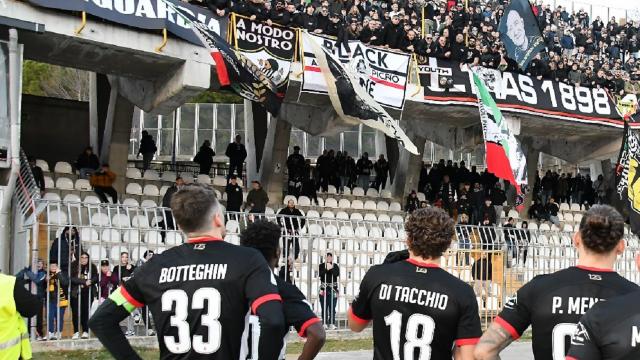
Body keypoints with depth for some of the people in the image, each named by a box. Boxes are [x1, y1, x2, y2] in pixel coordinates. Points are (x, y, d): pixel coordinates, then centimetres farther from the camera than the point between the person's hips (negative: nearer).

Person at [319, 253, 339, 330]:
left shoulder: (335, 266, 9)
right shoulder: (321, 266, 6)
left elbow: (337, 274, -7)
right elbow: (320, 274, -10)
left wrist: (331, 268, -17)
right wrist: (326, 269, -20)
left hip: (333, 289, 0)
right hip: (324, 288, 0)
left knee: (332, 307, -3)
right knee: (324, 307, -2)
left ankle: (332, 323, 0)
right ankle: (325, 323, 1)